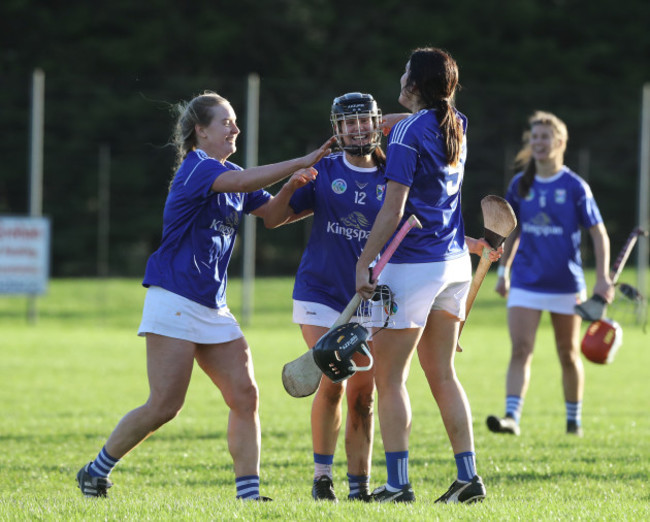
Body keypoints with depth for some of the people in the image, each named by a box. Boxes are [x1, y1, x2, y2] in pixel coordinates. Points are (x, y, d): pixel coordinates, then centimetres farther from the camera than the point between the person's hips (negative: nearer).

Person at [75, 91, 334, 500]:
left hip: (213, 308, 9)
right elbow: (243, 182, -29)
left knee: (245, 396, -3)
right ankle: (96, 472, 8)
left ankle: (249, 493, -3)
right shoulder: (196, 167, -11)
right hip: (175, 301, -9)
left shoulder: (229, 173, 16)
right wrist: (302, 163, -28)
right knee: (165, 406, -9)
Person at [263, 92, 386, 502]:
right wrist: (290, 186, -14)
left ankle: (359, 485, 8)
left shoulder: (392, 179, 5)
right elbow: (274, 217, 4)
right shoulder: (324, 171, 4)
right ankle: (322, 475, -1)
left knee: (362, 395, 1)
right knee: (332, 382, -15)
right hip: (319, 294, -1)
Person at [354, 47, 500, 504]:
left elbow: (393, 211, -16)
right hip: (454, 263, 8)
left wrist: (364, 263, -14)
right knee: (442, 374, 11)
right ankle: (468, 477, 6)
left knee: (389, 378, -2)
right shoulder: (457, 129, 10)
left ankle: (398, 484, -5)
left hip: (414, 264, -8)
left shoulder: (408, 132, -13)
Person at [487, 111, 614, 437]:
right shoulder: (520, 185, 4)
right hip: (526, 281, 2)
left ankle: (574, 419, 26)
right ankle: (512, 417, -22)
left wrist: (603, 278, -9)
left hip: (565, 282, -2)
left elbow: (599, 233, -2)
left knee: (568, 354, 10)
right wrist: (503, 271, 16)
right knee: (521, 349, -14)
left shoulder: (574, 187, -5)